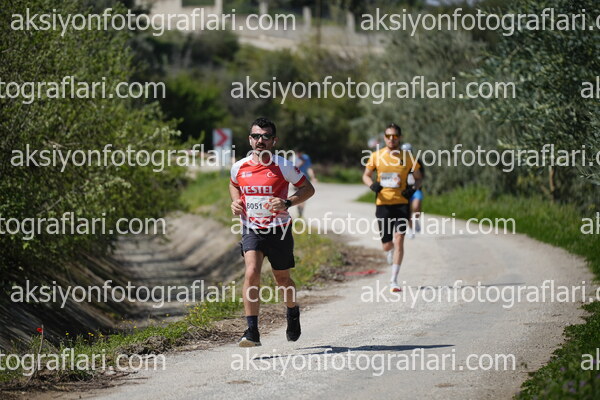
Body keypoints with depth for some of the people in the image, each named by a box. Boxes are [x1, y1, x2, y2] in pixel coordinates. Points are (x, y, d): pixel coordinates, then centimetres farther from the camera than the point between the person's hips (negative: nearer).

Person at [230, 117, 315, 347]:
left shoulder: (283, 166, -9)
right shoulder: (239, 167, 0)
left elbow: (308, 189, -1)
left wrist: (287, 203, -17)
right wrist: (236, 201, 1)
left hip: (278, 230, -1)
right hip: (251, 230, 1)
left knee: (282, 279, 13)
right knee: (251, 273, -20)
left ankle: (293, 313, 46)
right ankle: (252, 332, -21)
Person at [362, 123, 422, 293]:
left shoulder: (407, 157, 2)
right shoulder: (377, 156, 3)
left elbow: (418, 178, 12)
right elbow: (366, 175, 13)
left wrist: (413, 188, -9)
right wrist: (372, 185, -10)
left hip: (401, 203, -1)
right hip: (383, 203, 1)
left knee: (399, 240, -14)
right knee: (387, 245, 5)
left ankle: (394, 280, -9)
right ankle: (390, 253, 45)